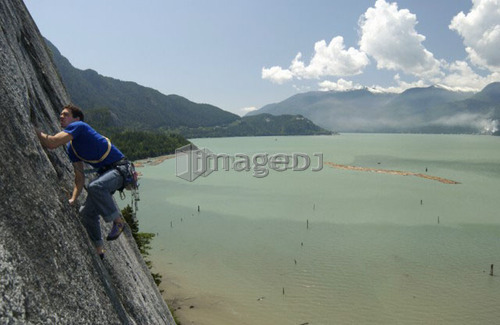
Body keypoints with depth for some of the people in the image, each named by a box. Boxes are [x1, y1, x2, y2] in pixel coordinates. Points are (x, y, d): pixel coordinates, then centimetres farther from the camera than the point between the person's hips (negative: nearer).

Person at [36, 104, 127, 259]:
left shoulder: (79, 126, -13)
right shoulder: (71, 148, 13)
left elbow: (51, 143, -27)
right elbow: (80, 176, 14)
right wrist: (73, 199, 4)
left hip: (119, 167, -9)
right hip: (105, 172, 9)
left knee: (95, 187, -38)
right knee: (87, 212, 10)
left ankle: (118, 221, -19)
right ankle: (98, 250, 25)